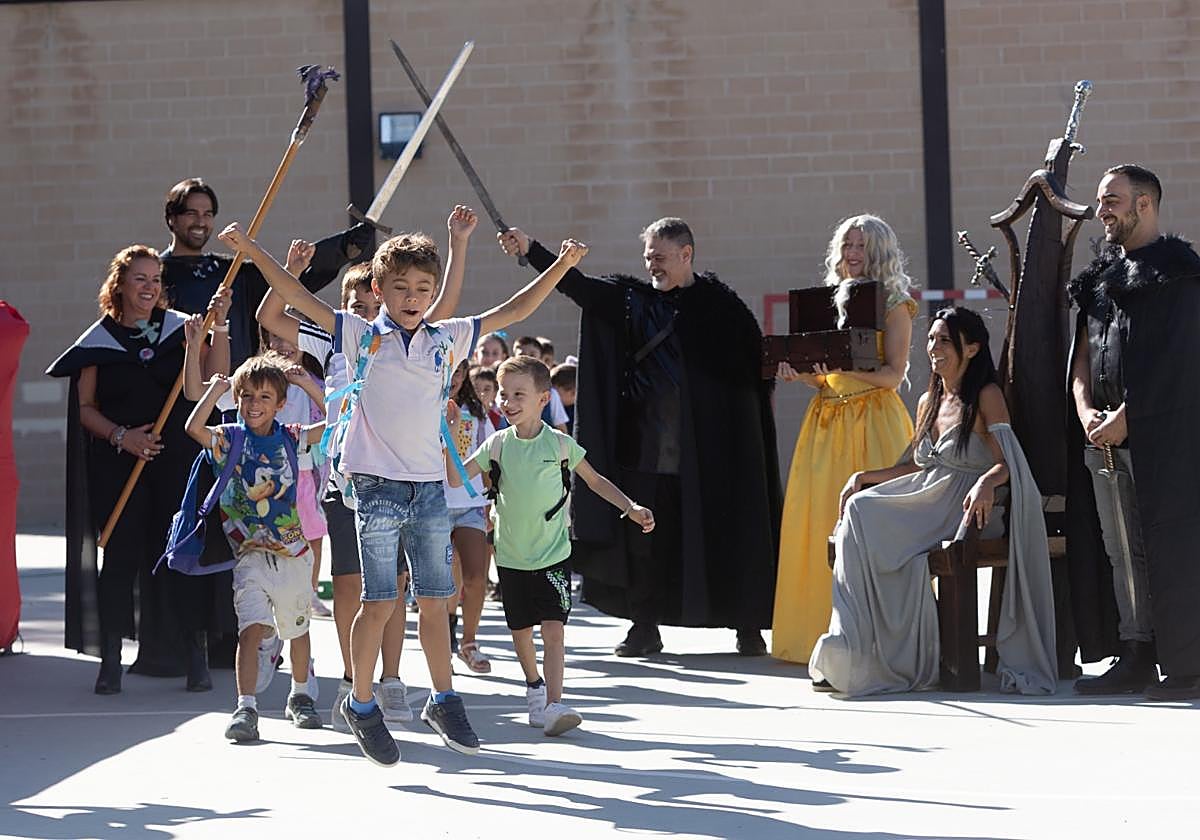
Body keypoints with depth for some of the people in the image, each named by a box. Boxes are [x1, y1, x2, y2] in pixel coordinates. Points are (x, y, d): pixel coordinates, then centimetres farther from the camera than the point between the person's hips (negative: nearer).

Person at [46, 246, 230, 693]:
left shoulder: (179, 328, 6)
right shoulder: (99, 339, 5)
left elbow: (213, 380, -7)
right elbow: (85, 407, 5)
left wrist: (219, 327, -18)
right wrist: (120, 436, -10)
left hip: (177, 459, 0)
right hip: (118, 463, 0)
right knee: (121, 555, -2)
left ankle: (196, 656, 1)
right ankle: (111, 660, 4)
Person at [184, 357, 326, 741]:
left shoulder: (289, 438, 4)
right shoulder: (229, 438, -3)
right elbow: (194, 427, -20)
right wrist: (217, 389, -12)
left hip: (293, 553, 3)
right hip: (250, 555, -3)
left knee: (297, 629, 16)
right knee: (252, 628, -16)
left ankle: (300, 697, 36)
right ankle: (246, 709, -17)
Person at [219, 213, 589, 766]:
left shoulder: (446, 340, 10)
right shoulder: (361, 337, 1)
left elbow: (513, 311, 16)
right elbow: (298, 299, -5)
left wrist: (562, 265, 13)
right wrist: (251, 250, -13)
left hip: (431, 487, 3)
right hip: (378, 486, -3)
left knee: (434, 601, 9)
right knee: (380, 603, -4)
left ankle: (444, 701, 21)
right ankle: (360, 705, 11)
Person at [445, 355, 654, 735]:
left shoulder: (559, 444, -3)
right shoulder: (497, 445, 1)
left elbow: (595, 481, 9)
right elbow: (455, 479, -3)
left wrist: (631, 508, 0)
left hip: (553, 555, -3)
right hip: (511, 557, 3)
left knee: (553, 629, -15)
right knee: (521, 631, 13)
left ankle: (553, 704, -21)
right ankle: (534, 687, 37)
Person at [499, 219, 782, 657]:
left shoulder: (719, 301, 2)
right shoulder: (632, 298, 8)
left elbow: (756, 352, 2)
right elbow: (576, 285, -1)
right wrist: (529, 249, -11)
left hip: (710, 441, -3)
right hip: (647, 441, 3)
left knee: (726, 530, 0)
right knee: (644, 534, 2)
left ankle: (747, 625, 9)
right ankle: (645, 625, 11)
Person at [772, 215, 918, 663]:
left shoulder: (895, 304, 1)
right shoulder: (828, 301, 17)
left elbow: (892, 374, -9)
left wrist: (844, 368, -23)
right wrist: (799, 371, -3)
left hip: (875, 419, -5)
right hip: (828, 420, 6)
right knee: (820, 522, -1)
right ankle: (821, 631, 4)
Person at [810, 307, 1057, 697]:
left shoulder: (986, 397, 0)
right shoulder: (928, 402, 22)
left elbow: (1006, 463, -9)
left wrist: (986, 482, -30)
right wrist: (865, 476, 13)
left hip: (962, 506, -7)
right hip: (924, 500, 7)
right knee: (860, 510, -24)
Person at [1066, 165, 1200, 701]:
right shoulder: (1101, 277, 19)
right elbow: (1083, 352, 16)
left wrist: (1126, 416, -14)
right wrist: (1086, 411, -1)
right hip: (1105, 436, 7)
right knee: (1122, 551, 6)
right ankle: (1137, 657, 11)